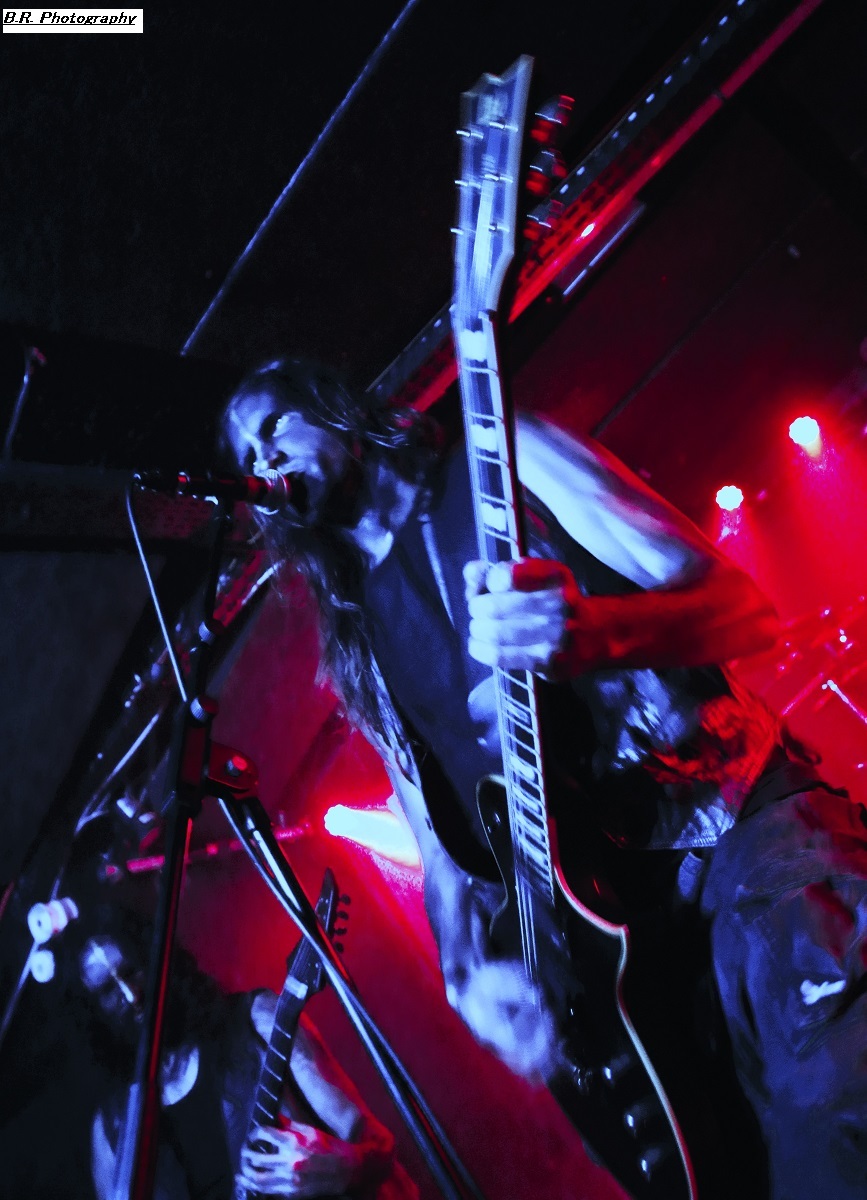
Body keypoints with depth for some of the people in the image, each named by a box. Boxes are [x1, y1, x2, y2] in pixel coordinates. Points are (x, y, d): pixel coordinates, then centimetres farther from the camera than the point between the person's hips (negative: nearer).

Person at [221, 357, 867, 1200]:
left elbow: (743, 603, -4)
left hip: (739, 812, -3)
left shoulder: (503, 462, 4)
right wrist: (470, 970, -4)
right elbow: (441, 835, 15)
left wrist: (592, 630, -24)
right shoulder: (359, 634, 17)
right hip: (598, 907, 4)